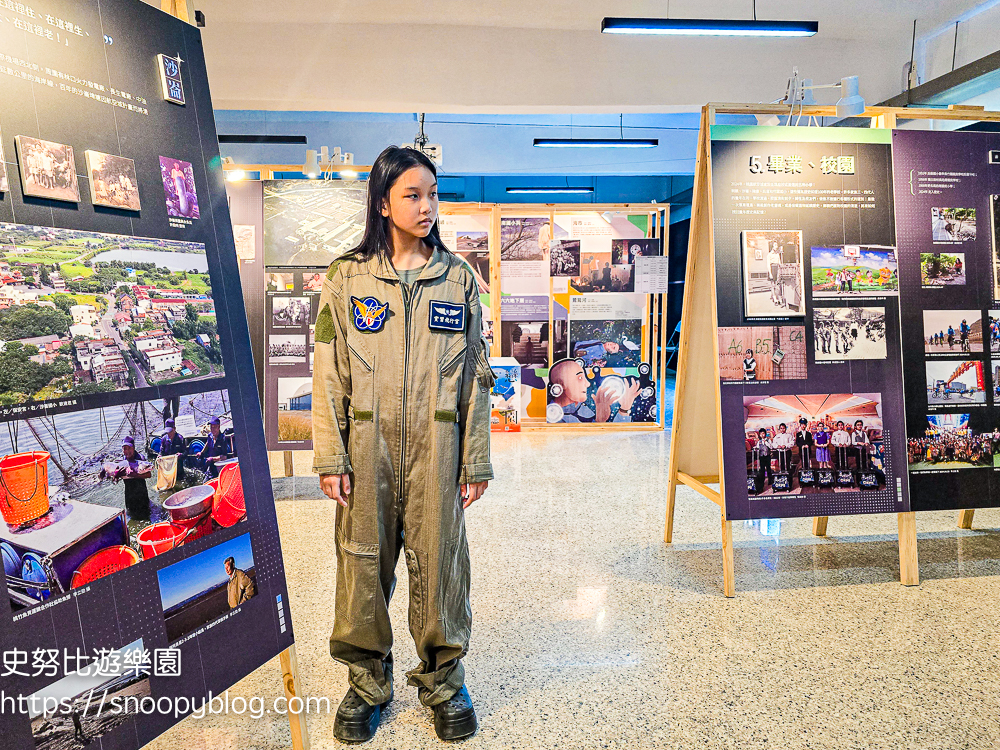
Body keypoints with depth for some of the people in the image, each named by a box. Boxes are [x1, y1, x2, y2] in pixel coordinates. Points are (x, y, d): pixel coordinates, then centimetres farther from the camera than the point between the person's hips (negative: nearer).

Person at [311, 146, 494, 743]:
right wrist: (330, 457, -3)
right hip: (368, 446, 0)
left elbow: (475, 374, 5)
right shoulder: (347, 277, 3)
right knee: (363, 563, 9)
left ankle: (443, 679, 30)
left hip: (436, 446, 0)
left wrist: (476, 461, 2)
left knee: (439, 562, 7)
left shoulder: (458, 277, 6)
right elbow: (329, 373, 2)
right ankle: (368, 682, 32)